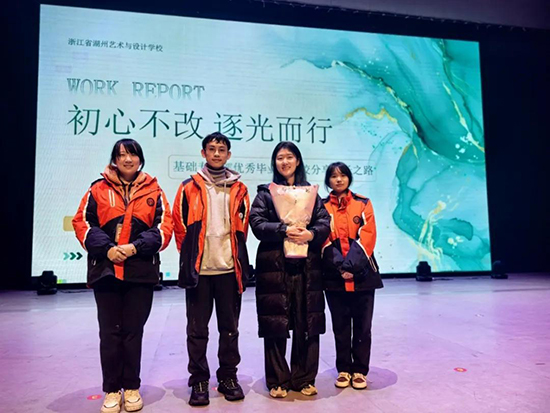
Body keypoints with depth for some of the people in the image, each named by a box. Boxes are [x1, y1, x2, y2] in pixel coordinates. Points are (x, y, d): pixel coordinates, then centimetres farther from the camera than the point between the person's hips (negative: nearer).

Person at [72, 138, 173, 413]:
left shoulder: (153, 191, 6)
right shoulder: (99, 189, 6)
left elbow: (164, 227, 0)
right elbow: (82, 223, 2)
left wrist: (136, 247, -13)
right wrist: (106, 248, -12)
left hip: (141, 271, 0)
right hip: (105, 269, 0)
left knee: (133, 331, 8)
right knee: (109, 332, 6)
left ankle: (131, 388, 23)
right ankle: (111, 390, 21)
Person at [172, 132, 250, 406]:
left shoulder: (239, 189, 7)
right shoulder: (189, 188, 2)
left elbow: (242, 228, 11)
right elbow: (180, 227, 4)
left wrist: (237, 259, 8)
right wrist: (189, 258, 3)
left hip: (230, 269, 2)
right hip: (199, 270, -1)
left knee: (229, 327, 11)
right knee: (197, 329, 7)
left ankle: (228, 377, 26)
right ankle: (199, 381, 21)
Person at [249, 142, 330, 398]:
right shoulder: (265, 193, 8)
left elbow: (325, 222, 4)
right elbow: (257, 224, -6)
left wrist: (311, 234, -17)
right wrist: (284, 231, -20)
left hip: (307, 266, 2)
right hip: (274, 266, -2)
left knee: (307, 323, 4)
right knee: (275, 323, 1)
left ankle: (303, 379, 19)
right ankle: (278, 381, 15)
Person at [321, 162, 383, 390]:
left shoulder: (363, 203, 6)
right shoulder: (322, 206, 5)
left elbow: (368, 236, -3)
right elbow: (324, 240, -2)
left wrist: (352, 265, -14)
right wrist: (340, 267, -13)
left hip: (362, 274, 0)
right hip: (334, 275, 0)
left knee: (362, 325, 6)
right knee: (340, 326, 9)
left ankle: (360, 370, 20)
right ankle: (343, 370, 22)